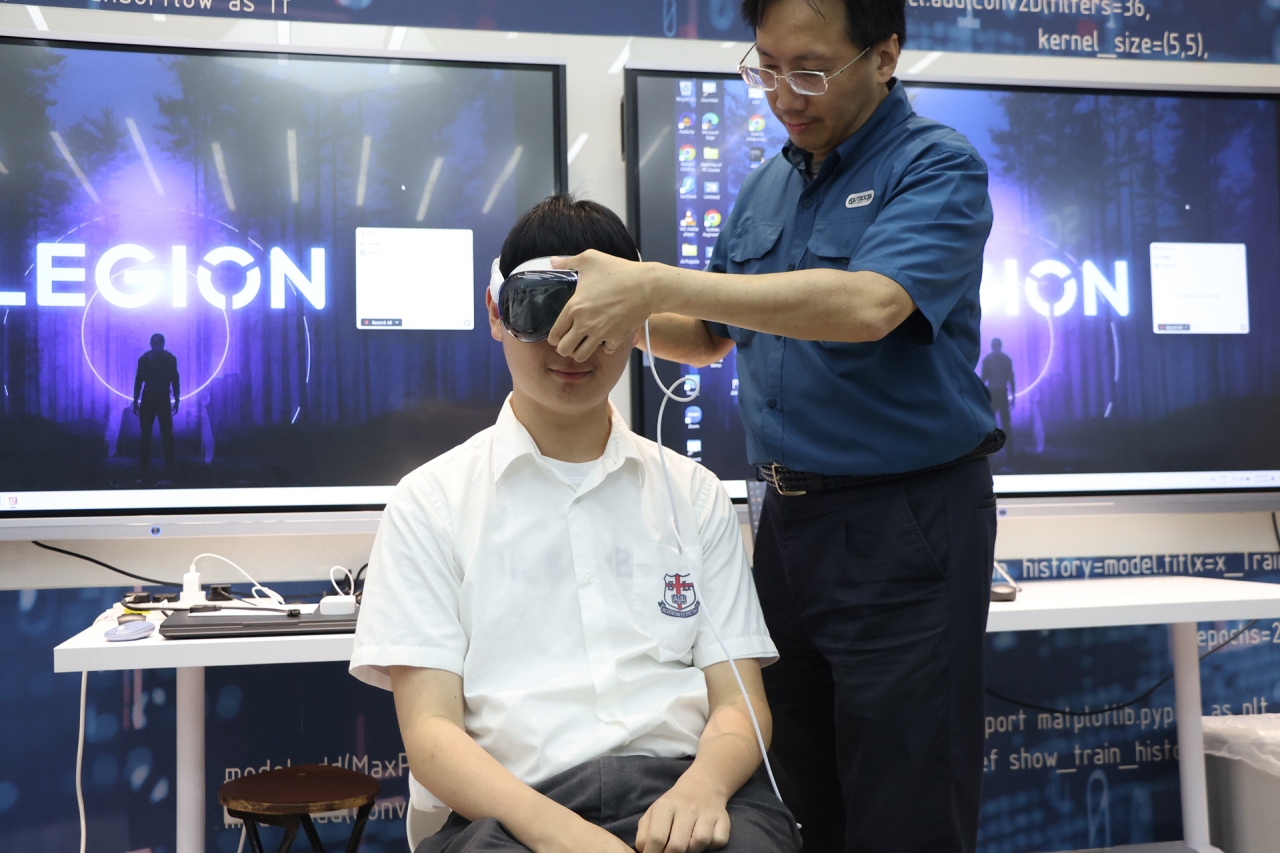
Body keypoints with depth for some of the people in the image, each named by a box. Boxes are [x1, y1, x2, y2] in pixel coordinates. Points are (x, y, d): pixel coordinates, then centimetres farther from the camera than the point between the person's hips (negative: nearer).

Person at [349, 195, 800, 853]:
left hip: (680, 788, 1)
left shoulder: (695, 495, 16)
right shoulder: (430, 502, 8)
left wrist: (702, 786, -13)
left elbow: (739, 704, 10)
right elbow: (430, 731, -1)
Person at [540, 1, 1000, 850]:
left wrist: (655, 284, -32)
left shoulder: (939, 166, -9)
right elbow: (711, 337, 21)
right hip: (789, 516, 7)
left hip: (906, 521, -6)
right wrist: (613, 310, 0)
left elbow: (868, 305, -28)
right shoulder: (764, 188, 12)